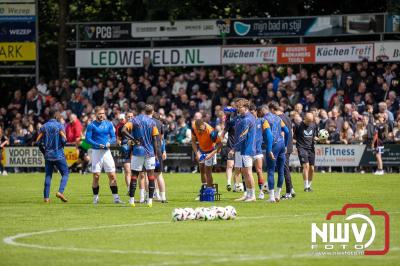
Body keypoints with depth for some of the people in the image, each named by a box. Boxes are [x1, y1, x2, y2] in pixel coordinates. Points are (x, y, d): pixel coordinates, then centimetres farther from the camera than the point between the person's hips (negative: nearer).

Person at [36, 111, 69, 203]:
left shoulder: (44, 127, 5)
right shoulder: (59, 126, -7)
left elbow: (38, 141, 3)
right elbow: (64, 139, -15)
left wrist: (44, 151, 15)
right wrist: (62, 145, 7)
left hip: (48, 155, 4)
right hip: (58, 155, -4)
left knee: (48, 175, 11)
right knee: (65, 173, 5)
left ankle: (46, 197, 6)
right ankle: (60, 191, -14)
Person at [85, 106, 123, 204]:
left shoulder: (108, 124, 9)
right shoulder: (91, 125, -2)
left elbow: (113, 137, 10)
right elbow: (88, 139, -6)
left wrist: (109, 143, -12)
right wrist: (98, 145, -19)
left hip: (107, 151, 3)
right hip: (96, 151, -3)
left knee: (112, 176, -3)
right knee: (96, 176, -2)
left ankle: (116, 198, -1)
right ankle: (95, 198, 9)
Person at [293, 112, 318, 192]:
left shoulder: (313, 126, 8)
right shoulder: (298, 125, -6)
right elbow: (293, 136, 1)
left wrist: (318, 139, -2)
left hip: (311, 148, 5)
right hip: (302, 148, -5)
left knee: (311, 168, 3)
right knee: (306, 166, -17)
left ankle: (309, 185, 20)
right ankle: (306, 186, -13)